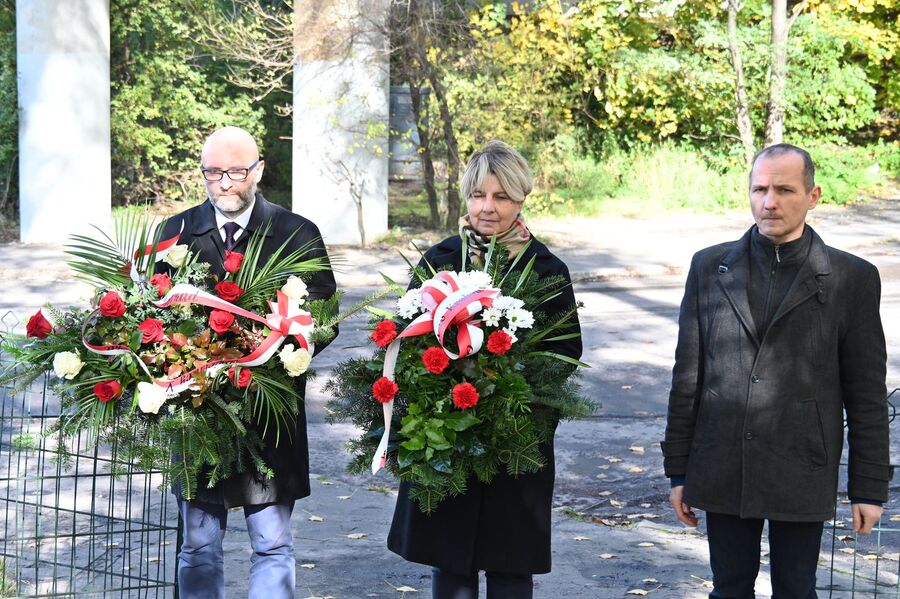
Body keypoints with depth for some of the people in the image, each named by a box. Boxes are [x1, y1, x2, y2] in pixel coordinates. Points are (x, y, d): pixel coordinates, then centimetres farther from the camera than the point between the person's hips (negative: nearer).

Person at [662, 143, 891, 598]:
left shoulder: (852, 279, -3)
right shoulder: (709, 267, 4)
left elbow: (866, 394, -1)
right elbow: (687, 376, 6)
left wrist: (869, 488, -2)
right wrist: (678, 470, 6)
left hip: (802, 474, -2)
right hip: (723, 473, 2)